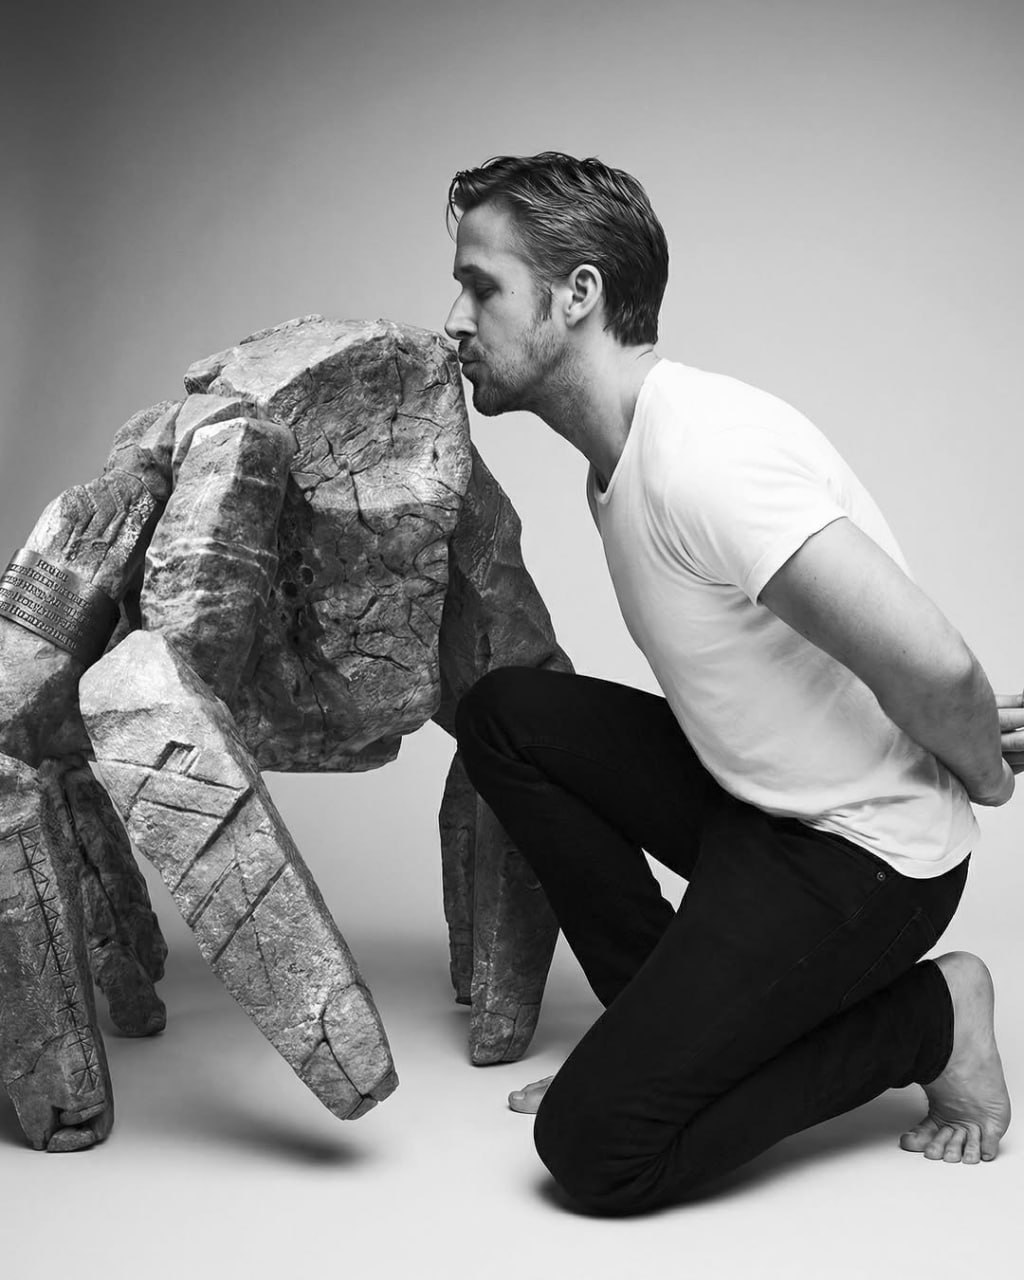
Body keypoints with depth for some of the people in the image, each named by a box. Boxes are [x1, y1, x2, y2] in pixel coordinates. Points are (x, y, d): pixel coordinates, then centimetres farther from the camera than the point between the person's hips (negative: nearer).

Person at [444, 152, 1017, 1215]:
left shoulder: (699, 451, -26)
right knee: (505, 714, 6)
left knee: (595, 1148, -12)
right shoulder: (619, 457, 7)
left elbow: (929, 667, -29)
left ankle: (927, 1018, 6)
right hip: (753, 803, 9)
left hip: (863, 851, -9)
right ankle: (670, 1023, 12)